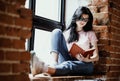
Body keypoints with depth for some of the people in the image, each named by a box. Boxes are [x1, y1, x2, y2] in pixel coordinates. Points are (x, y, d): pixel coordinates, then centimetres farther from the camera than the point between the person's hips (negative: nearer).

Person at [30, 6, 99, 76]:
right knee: (57, 31, -11)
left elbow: (96, 56, 7)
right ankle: (54, 63, -35)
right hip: (68, 60, 2)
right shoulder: (67, 33, 18)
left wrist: (87, 60, -17)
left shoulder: (90, 34, 13)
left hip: (85, 64, -2)